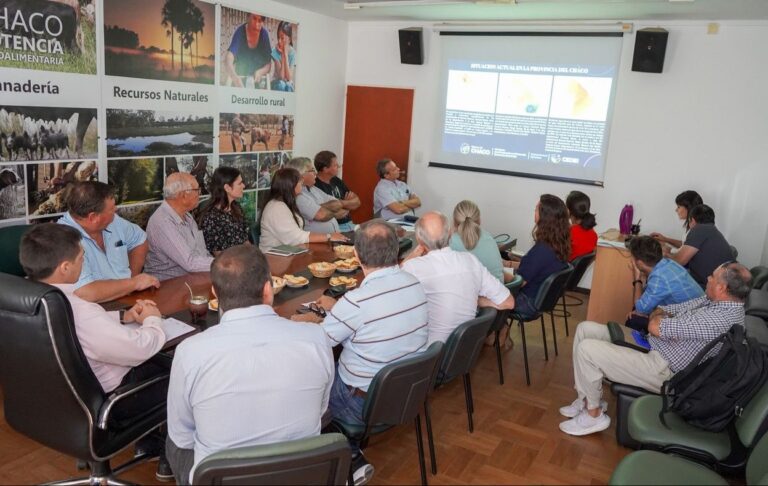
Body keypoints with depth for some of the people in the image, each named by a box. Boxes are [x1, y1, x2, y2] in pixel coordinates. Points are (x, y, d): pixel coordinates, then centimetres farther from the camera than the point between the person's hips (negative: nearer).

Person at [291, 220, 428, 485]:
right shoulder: (415, 284, -8)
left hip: (367, 404, -6)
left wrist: (311, 320, 10)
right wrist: (337, 309, 20)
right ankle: (353, 461, 20)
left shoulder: (356, 301, -28)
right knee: (336, 364, 23)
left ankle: (351, 459, 17)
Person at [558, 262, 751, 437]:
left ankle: (594, 415, 1)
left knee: (586, 349, -20)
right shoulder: (715, 300, 5)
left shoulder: (721, 319, -26)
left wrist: (658, 319, -3)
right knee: (585, 329, 3)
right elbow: (660, 311, 11)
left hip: (663, 371, -10)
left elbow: (655, 326, -24)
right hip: (651, 344, 10)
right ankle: (587, 399, 13)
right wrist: (659, 315, -10)